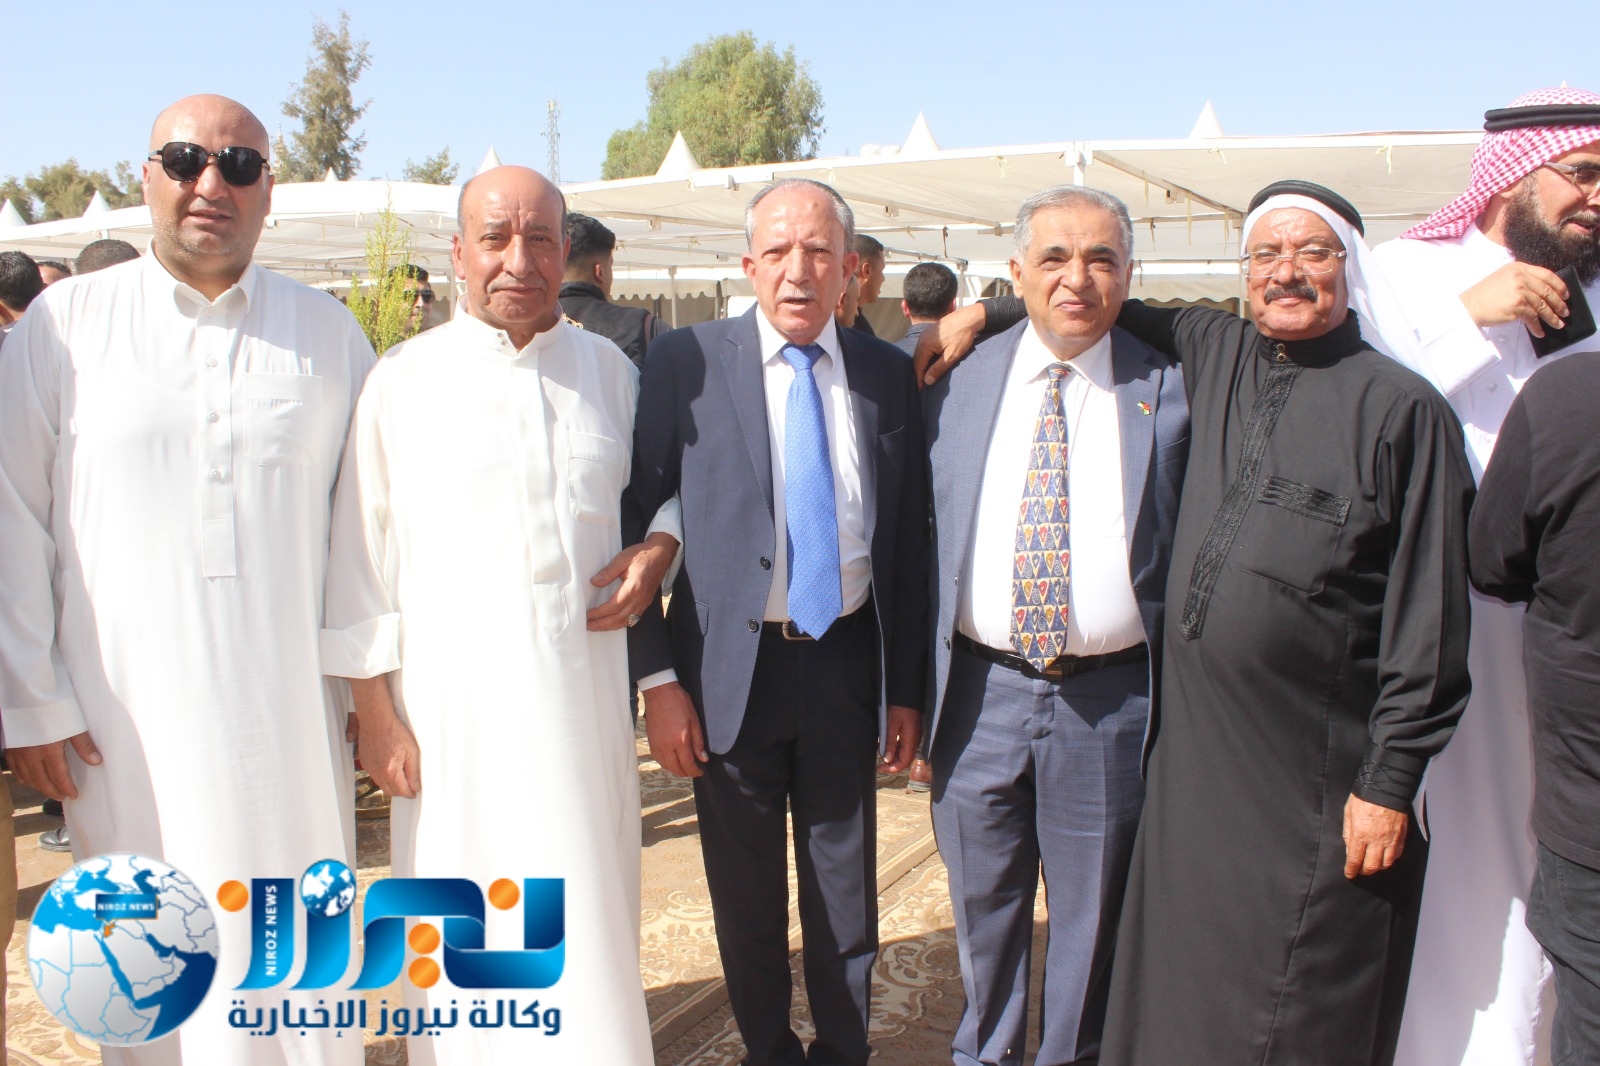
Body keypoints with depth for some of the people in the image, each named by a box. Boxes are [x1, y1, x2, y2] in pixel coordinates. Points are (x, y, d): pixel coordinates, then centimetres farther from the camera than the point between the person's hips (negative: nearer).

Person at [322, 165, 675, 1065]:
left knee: (590, 919, 12)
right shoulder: (407, 378, -2)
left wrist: (659, 548, -5)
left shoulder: (608, 369, 5)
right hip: (456, 705, -2)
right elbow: (361, 556, -1)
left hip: (587, 694, 2)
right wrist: (375, 709, -3)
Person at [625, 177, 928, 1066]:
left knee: (845, 885, 15)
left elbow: (911, 537, 4)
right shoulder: (687, 362, -6)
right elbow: (632, 520, -5)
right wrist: (657, 678, -9)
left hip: (848, 661, 2)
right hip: (731, 663, -1)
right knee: (747, 893, 15)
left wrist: (908, 687, 4)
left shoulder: (889, 374, 0)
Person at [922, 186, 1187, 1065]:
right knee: (984, 909, 18)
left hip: (1111, 703, -1)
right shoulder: (959, 383, 3)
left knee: (1093, 918, 15)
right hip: (981, 690, 2)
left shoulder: (1169, 392, -2)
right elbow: (925, 538, 6)